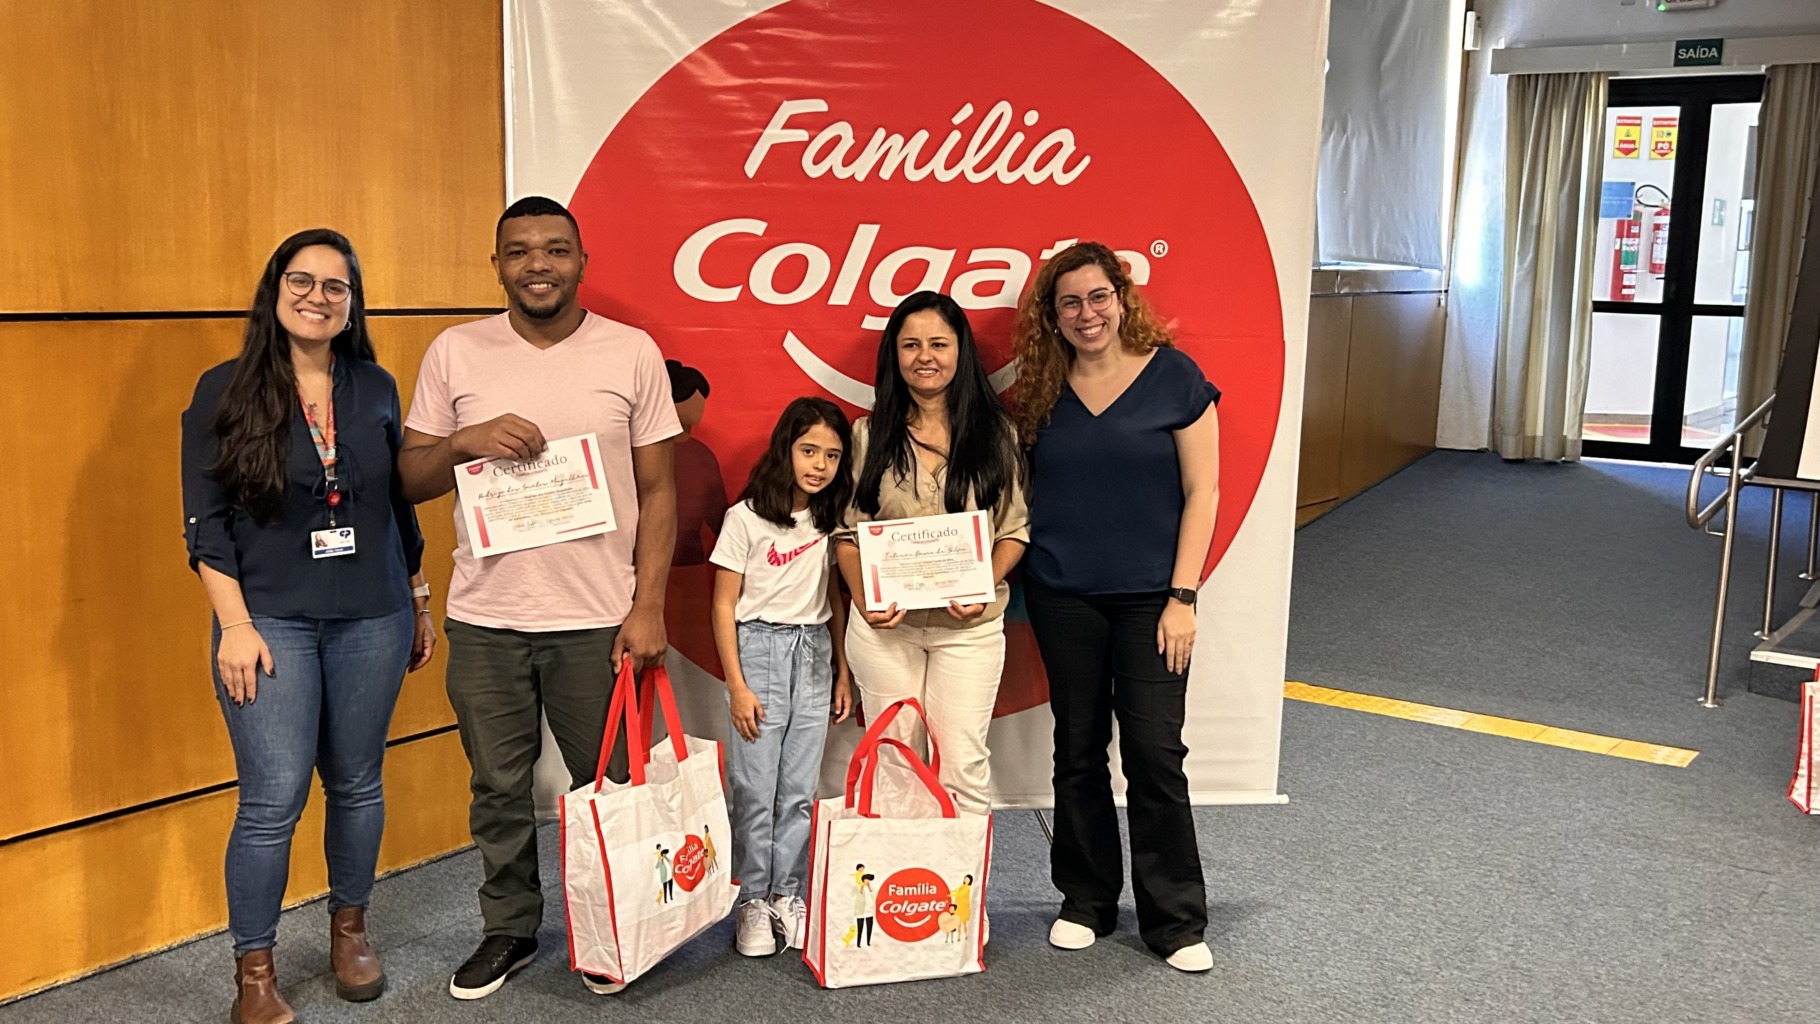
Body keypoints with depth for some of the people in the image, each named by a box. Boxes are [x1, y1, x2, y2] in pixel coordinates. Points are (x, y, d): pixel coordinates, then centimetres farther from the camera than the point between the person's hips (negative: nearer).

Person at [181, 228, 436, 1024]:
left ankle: (349, 930, 32)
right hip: (271, 623, -3)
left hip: (371, 621, 3)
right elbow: (206, 521, -4)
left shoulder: (376, 389, 6)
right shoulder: (225, 390, -2)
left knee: (357, 784, 12)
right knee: (273, 800, -6)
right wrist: (235, 624, -11)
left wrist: (419, 604, 14)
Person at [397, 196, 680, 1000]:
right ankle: (509, 929, 32)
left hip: (598, 619, -1)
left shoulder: (633, 352, 0)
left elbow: (658, 491, 2)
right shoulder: (455, 353, 3)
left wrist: (648, 606, -5)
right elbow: (407, 480, 5)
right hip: (483, 619, 2)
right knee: (498, 787, 12)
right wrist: (468, 440, -15)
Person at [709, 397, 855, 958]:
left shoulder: (831, 521, 7)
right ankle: (754, 902, 9)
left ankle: (788, 895, 16)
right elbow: (724, 606, -5)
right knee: (755, 789, -2)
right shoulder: (746, 518, -6)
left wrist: (843, 673, 10)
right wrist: (737, 685, -8)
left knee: (800, 790, 6)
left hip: (814, 654, 4)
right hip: (759, 646, -4)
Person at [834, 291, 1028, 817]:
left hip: (969, 626, -1)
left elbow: (1014, 529, 4)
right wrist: (864, 600, -11)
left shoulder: (994, 433, 2)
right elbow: (848, 531, 4)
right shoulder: (870, 433, 4)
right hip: (885, 624, 1)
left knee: (962, 766, 2)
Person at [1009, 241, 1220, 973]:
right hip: (1062, 598, 3)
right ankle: (1086, 900, 26)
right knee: (1078, 749, 11)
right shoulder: (1043, 389, 5)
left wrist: (1182, 597, -10)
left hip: (1148, 597, -3)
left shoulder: (1172, 374, -5)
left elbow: (1201, 491, -5)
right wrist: (1011, 572, -1)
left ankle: (1176, 920, 12)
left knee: (1155, 754, -2)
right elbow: (1027, 493, 11)